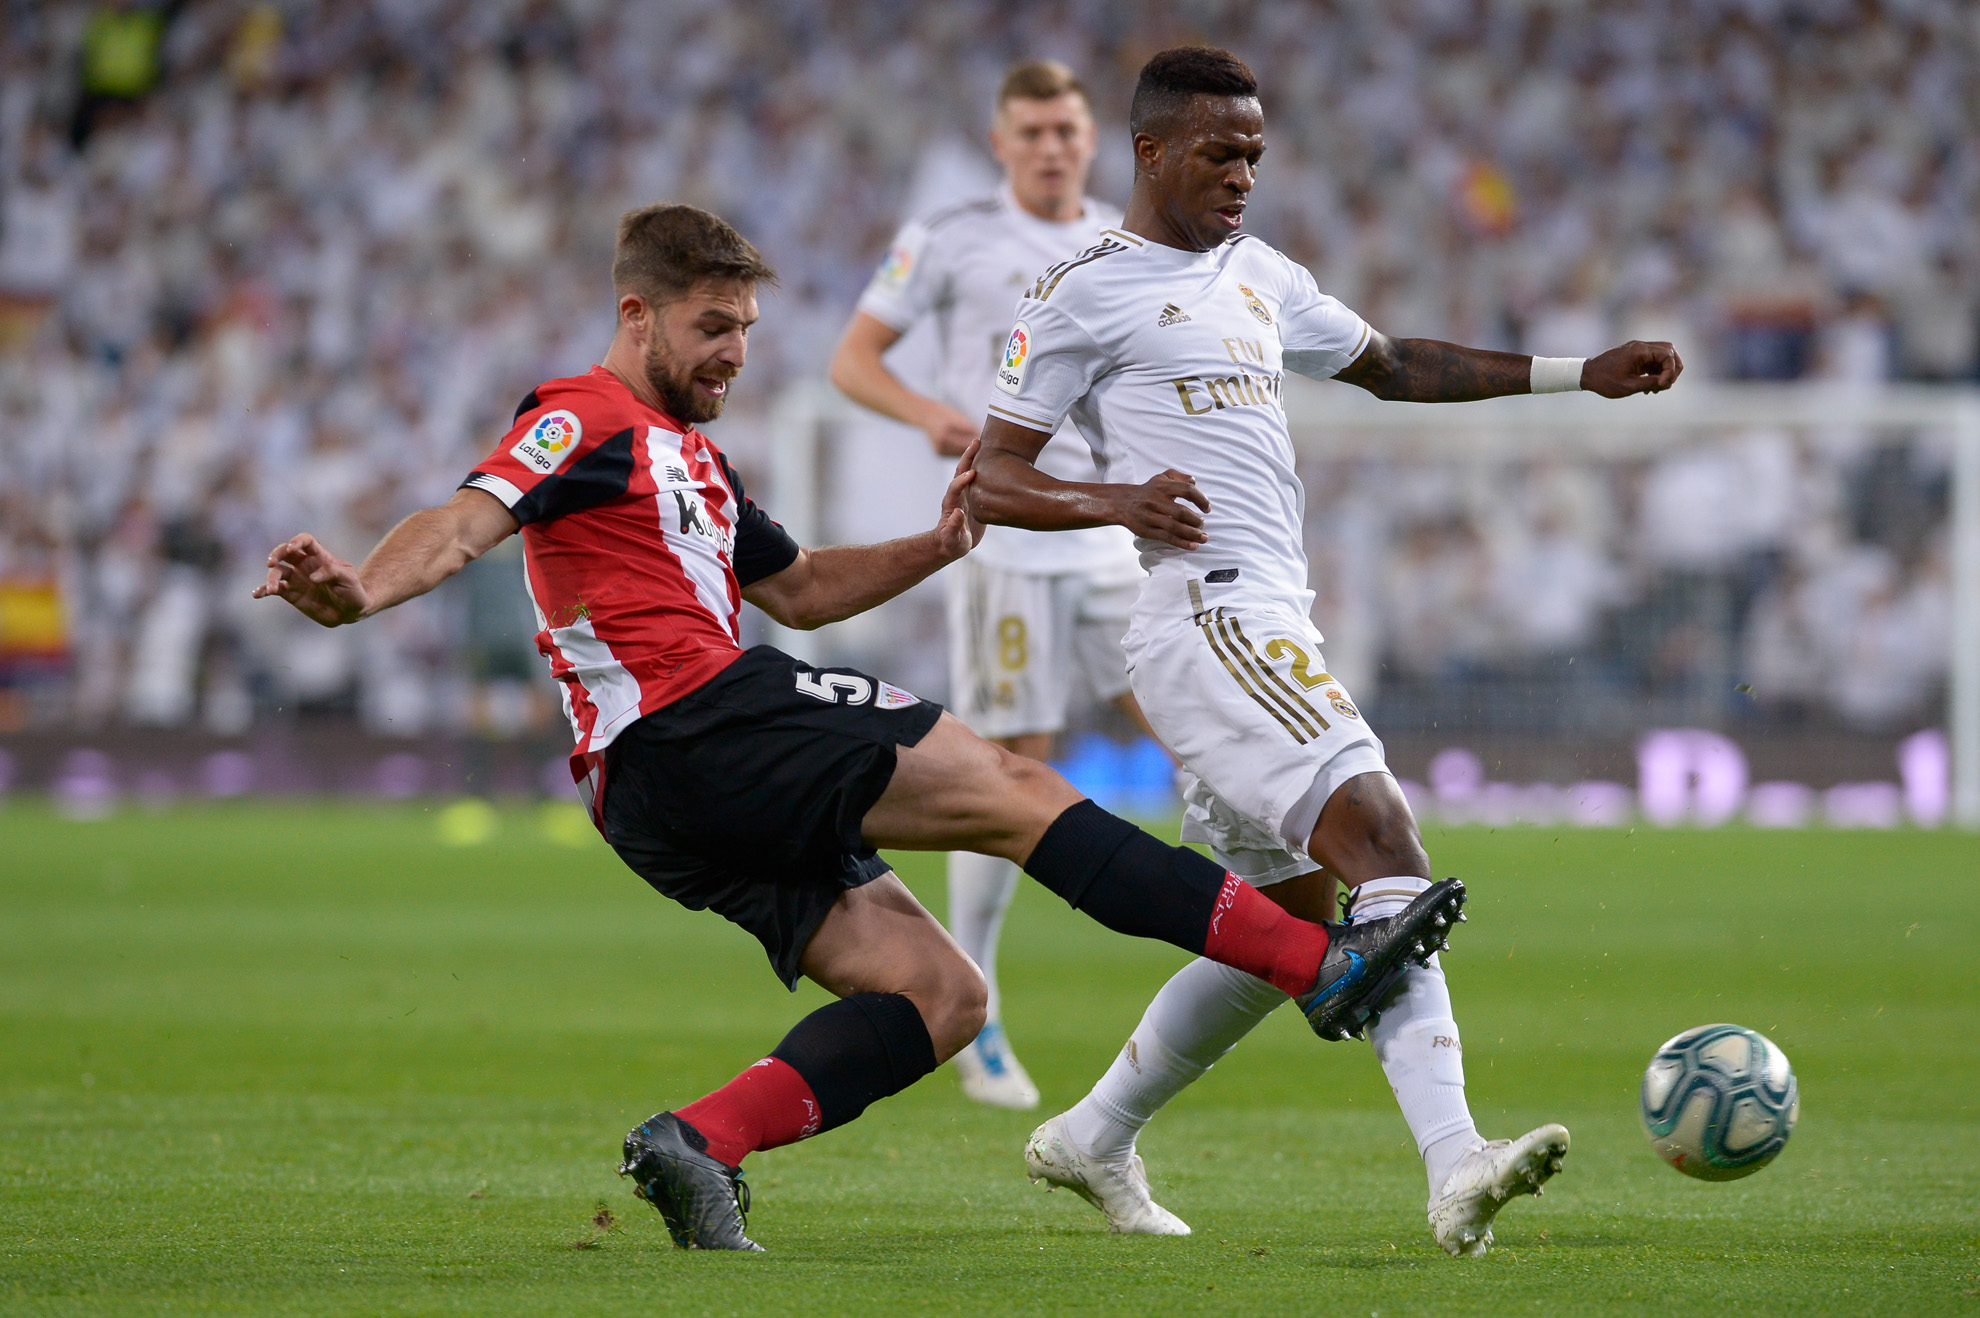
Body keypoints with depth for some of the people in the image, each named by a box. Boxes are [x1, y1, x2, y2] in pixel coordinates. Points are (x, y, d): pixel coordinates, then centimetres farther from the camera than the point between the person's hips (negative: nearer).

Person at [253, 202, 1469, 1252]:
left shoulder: (693, 457, 28)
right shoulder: (584, 422, -2)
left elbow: (795, 588, 38)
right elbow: (464, 523, -17)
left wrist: (937, 546, 24)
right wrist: (357, 594, -38)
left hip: (677, 800, 10)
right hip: (690, 724, -10)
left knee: (940, 993, 1)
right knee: (1011, 788, -11)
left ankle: (700, 1142, -13)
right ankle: (1318, 961, -14)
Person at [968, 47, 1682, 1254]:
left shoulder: (1258, 276, 22)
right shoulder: (1087, 294, -1)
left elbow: (1394, 366, 34)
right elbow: (991, 483, -2)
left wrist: (1578, 375, 27)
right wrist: (1112, 501, -21)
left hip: (1275, 632, 10)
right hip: (1209, 617, -9)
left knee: (1290, 921, 13)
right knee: (1382, 838, -24)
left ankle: (1095, 1140, 29)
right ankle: (1455, 1166, -37)